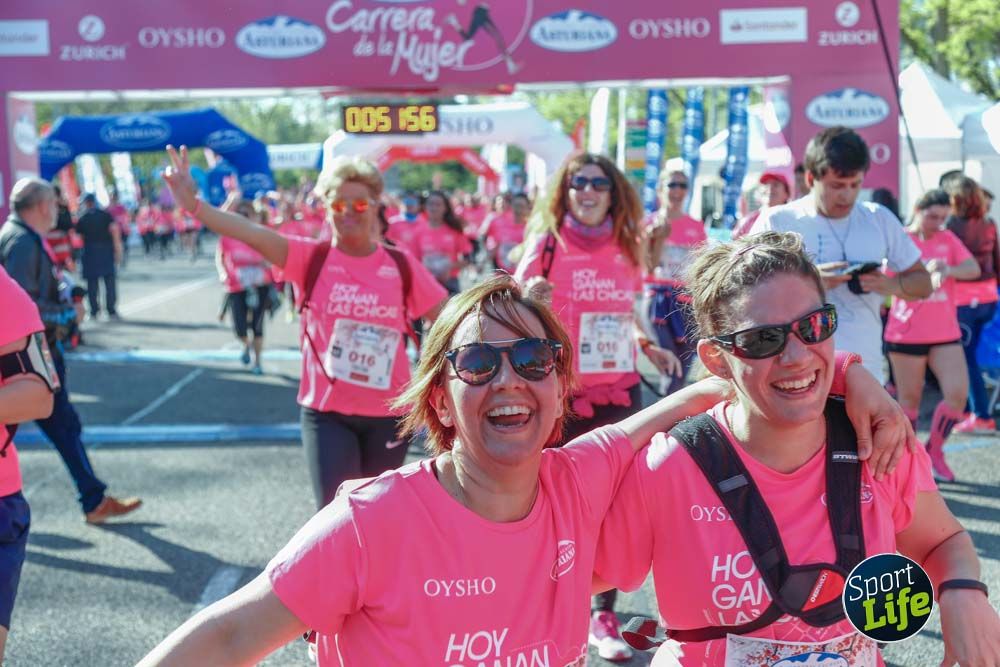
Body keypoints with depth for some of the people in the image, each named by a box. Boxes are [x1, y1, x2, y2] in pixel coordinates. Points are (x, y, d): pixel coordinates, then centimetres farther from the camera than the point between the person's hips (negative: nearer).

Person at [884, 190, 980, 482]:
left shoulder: (947, 239, 8)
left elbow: (974, 269, -3)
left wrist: (949, 269, -25)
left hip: (945, 334, 4)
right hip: (906, 334, -4)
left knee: (958, 393, -7)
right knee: (909, 399, 5)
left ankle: (934, 451, 12)